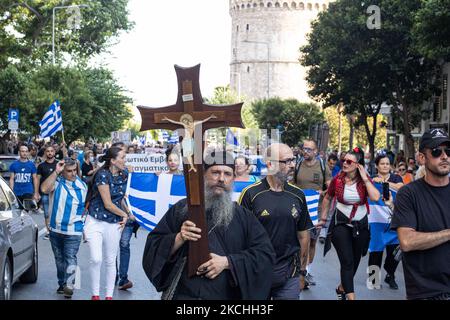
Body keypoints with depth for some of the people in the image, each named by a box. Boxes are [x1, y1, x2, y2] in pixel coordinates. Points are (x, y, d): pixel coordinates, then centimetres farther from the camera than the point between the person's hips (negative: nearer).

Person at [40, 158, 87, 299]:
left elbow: (86, 204, 15)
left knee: (70, 258, -13)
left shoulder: (82, 186, 3)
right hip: (55, 229, 2)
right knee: (59, 259, 16)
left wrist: (83, 216, 8)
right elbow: (44, 189, -26)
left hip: (73, 231, -2)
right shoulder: (56, 182, -4)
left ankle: (68, 285, -19)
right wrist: (56, 172, -26)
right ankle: (62, 283, 29)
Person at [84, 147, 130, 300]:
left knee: (110, 261, 9)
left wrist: (126, 214, 12)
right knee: (96, 259, -14)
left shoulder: (124, 174, 5)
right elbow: (108, 204, -15)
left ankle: (109, 295, 19)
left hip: (114, 224, 5)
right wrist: (124, 215, -3)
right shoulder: (102, 175, -15)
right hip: (96, 221, -5)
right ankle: (95, 294, 2)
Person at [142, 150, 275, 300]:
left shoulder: (243, 216, 4)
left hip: (227, 295, 1)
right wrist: (179, 238, -17)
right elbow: (153, 246, 1)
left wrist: (227, 262, -15)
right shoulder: (181, 209, 3)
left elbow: (265, 254, -4)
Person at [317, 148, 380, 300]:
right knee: (347, 262, -13)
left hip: (361, 225, 3)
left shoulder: (365, 181, -6)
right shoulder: (337, 180, -7)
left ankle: (342, 288, 38)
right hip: (341, 224, -2)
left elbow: (375, 197, -24)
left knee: (355, 261, 15)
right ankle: (351, 296, -15)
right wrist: (323, 218, 10)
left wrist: (365, 178, -21)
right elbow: (327, 198, 9)